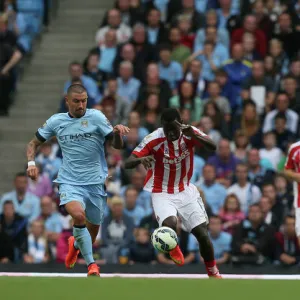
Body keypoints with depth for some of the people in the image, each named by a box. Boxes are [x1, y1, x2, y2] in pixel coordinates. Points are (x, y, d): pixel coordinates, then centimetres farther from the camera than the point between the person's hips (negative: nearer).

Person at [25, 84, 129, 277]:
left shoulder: (96, 117, -5)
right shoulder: (56, 121, 1)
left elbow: (117, 145, -7)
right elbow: (34, 143, 13)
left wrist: (118, 133, -29)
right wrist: (31, 162, -6)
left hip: (96, 181, 1)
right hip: (70, 181, -1)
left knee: (94, 225, 12)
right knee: (78, 215, -28)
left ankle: (76, 244, 50)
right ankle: (91, 264, -16)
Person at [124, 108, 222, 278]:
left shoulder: (189, 133, -13)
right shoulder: (153, 140, -20)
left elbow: (212, 147, -28)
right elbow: (128, 163, -24)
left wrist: (193, 135, -45)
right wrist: (141, 159, -48)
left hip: (185, 190, 3)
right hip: (161, 193, -3)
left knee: (202, 233, -3)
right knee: (170, 224, -31)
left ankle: (213, 272, 21)